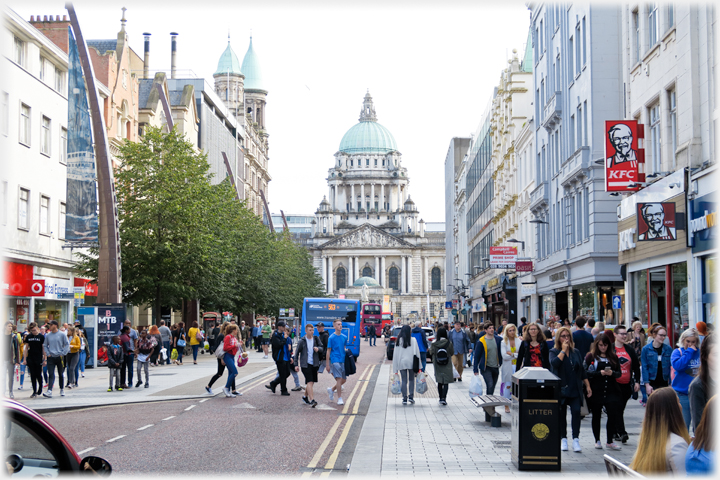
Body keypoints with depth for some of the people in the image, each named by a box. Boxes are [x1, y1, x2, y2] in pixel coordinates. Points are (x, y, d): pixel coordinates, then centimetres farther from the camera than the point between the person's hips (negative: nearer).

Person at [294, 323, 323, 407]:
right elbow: (297, 353, 3)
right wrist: (296, 365, -1)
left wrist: (318, 348, -16)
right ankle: (312, 400, -21)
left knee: (311, 382, 13)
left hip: (314, 364, 5)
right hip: (305, 364, -5)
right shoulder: (301, 341, -2)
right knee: (309, 382, -15)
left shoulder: (316, 339, 7)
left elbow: (322, 349, 8)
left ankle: (305, 397, 34)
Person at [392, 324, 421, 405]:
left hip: (401, 363, 1)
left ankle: (405, 399, 0)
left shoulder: (398, 341, 3)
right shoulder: (413, 340, -2)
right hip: (411, 362, -1)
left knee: (404, 381, 4)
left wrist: (395, 369, 6)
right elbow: (417, 352, -3)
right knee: (411, 379, 12)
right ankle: (411, 396, 3)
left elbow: (395, 354, 3)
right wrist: (418, 365, 1)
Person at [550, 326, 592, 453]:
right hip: (561, 389, -2)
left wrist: (588, 386, 11)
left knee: (576, 411, -10)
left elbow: (582, 371, 15)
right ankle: (563, 439, 16)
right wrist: (563, 350, -13)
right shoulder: (554, 351, 1)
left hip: (575, 389, 2)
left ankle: (576, 440, -9)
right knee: (562, 414, 5)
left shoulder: (576, 352, 12)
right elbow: (554, 363, -21)